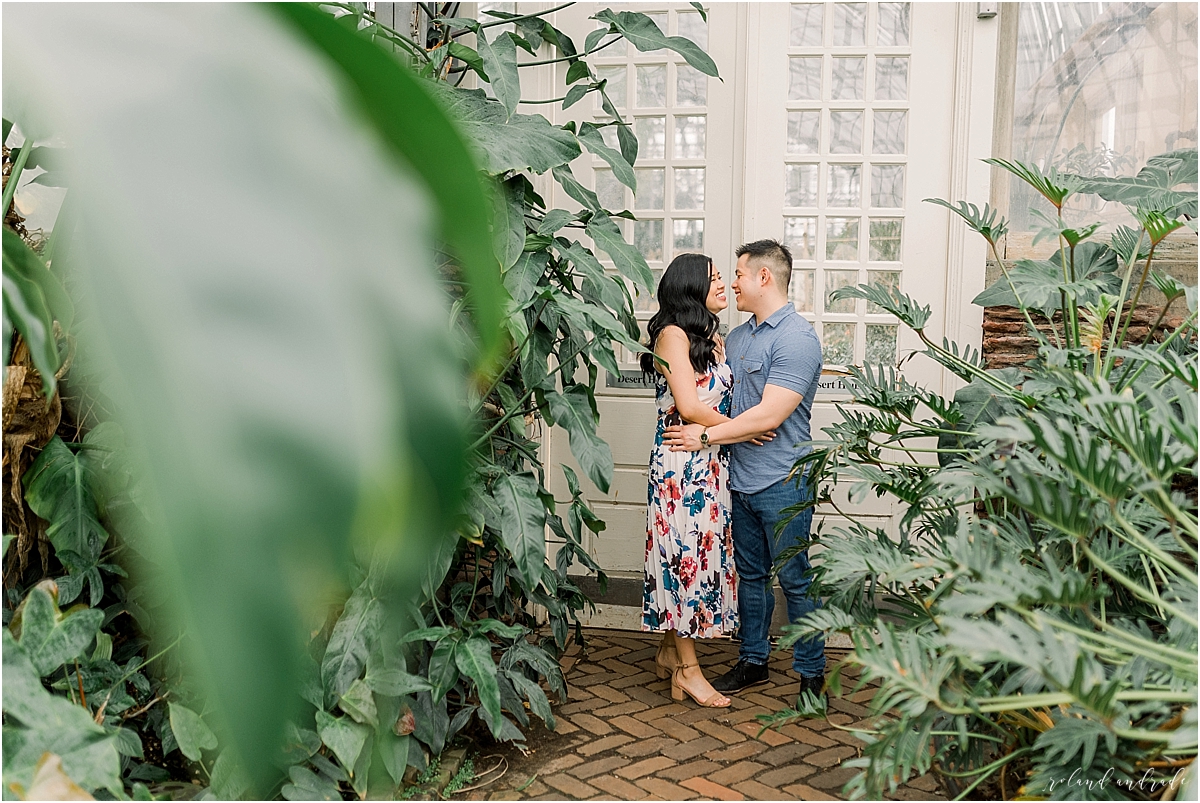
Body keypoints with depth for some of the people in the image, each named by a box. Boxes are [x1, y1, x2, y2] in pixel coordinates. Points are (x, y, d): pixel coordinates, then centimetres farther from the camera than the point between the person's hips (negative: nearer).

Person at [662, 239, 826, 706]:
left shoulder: (797, 338, -15)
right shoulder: (738, 337, 13)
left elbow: (769, 415, -21)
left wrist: (706, 436, -16)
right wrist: (690, 418, 0)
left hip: (781, 483, -8)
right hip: (741, 479, 8)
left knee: (795, 580, 3)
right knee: (750, 575, 17)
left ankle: (811, 673, 17)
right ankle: (753, 662, 30)